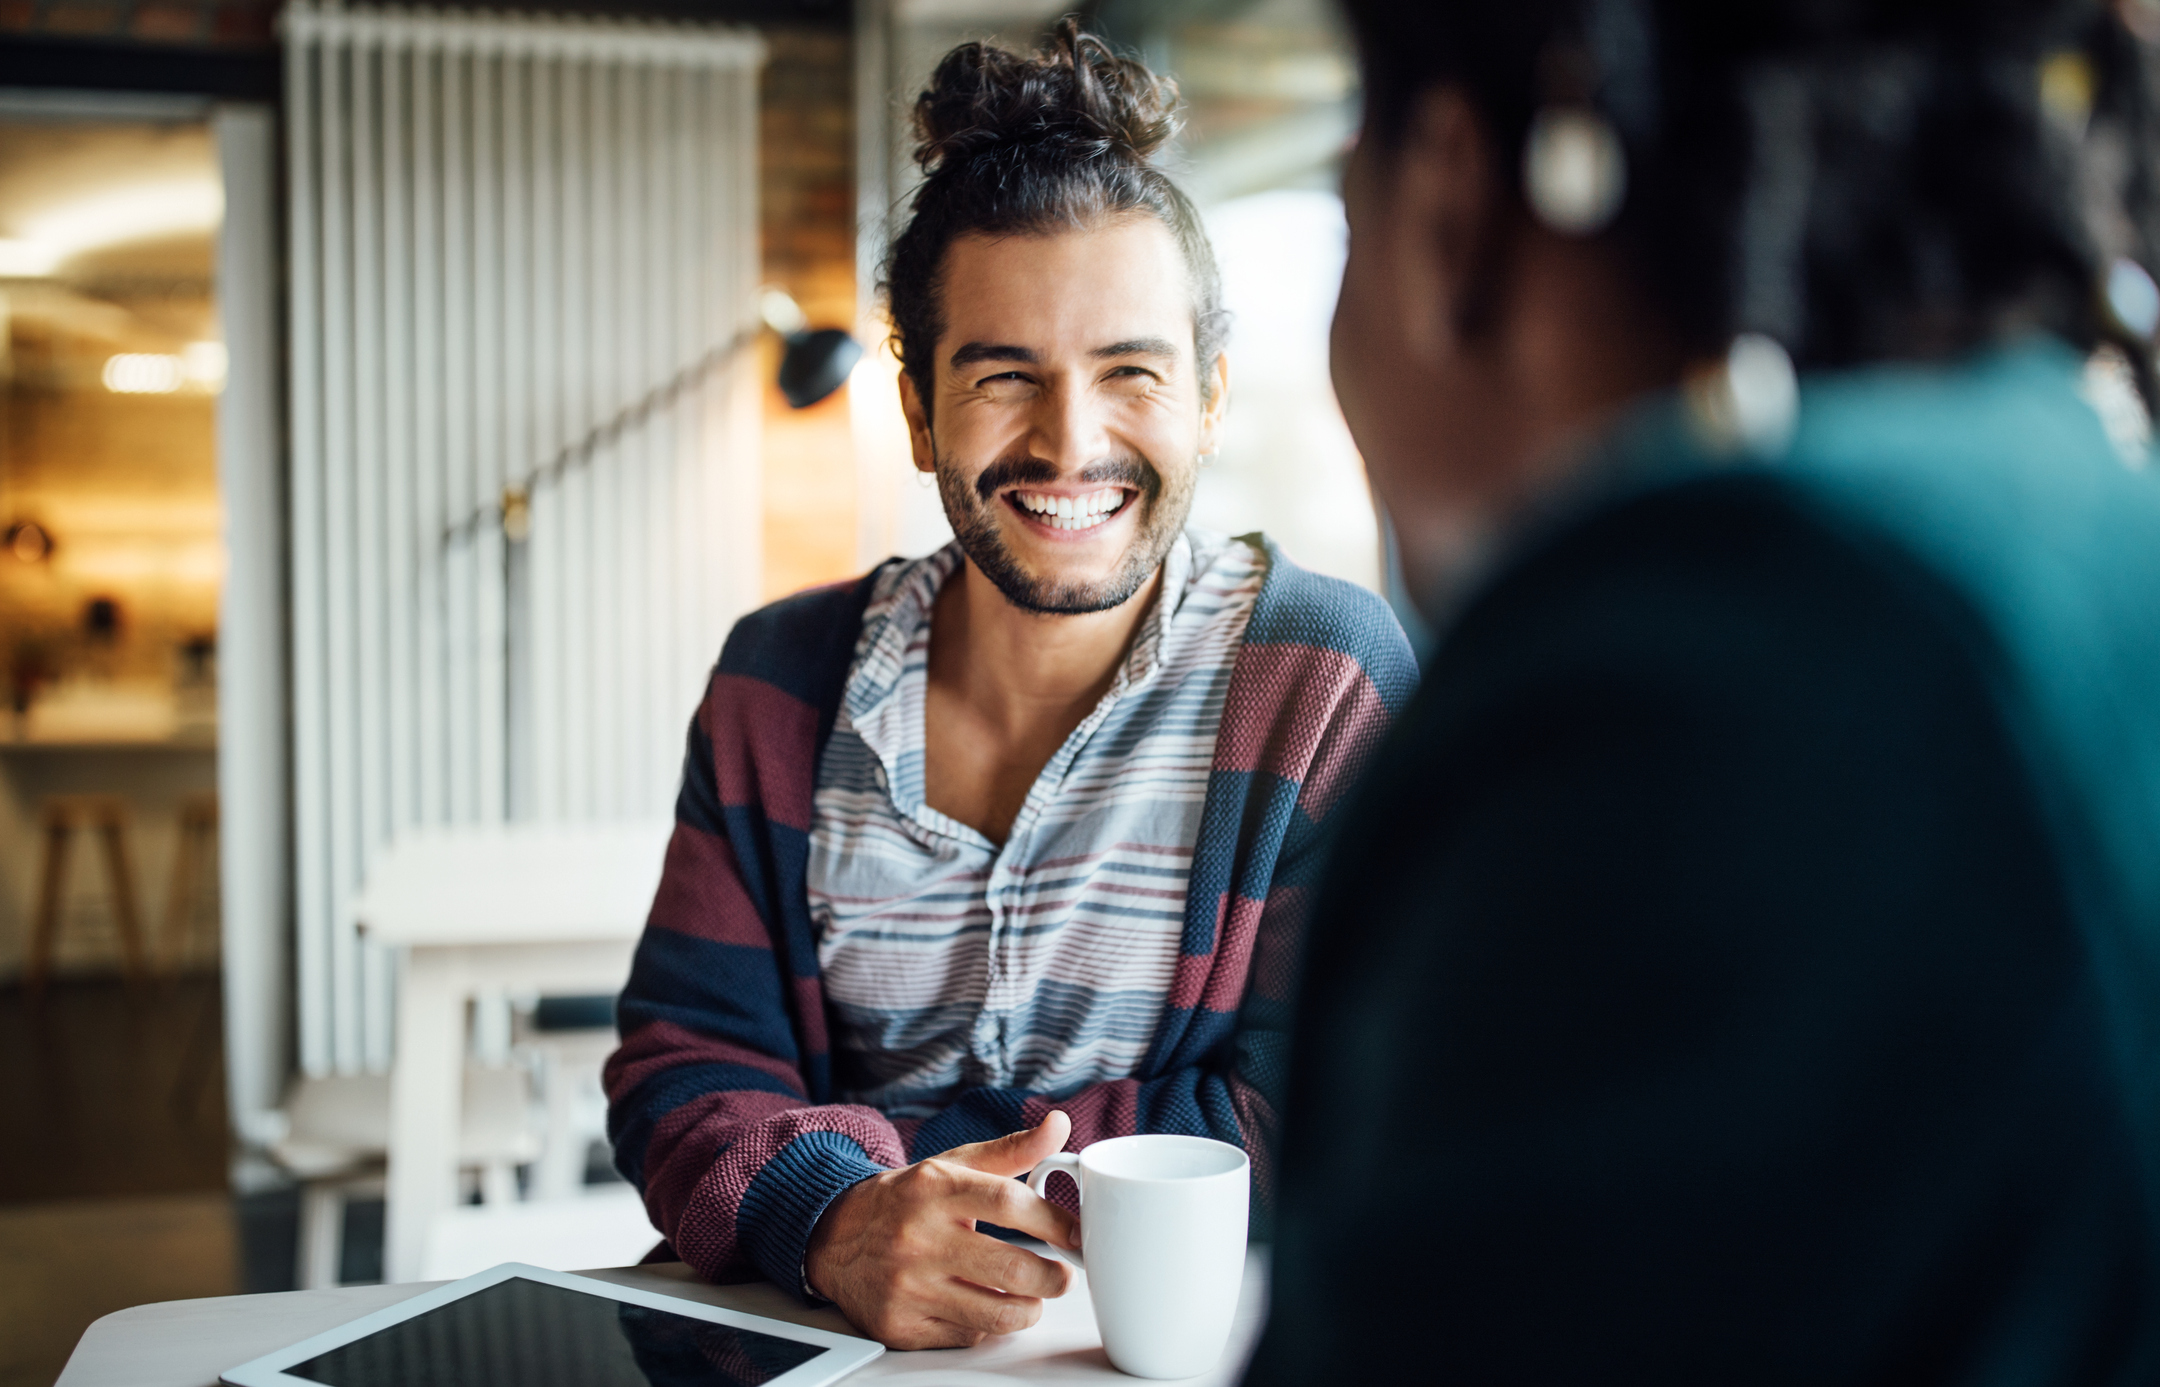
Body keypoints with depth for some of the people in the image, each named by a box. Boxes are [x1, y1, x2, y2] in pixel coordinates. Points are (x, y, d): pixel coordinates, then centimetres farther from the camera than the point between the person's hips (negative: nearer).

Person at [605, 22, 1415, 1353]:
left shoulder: (1327, 678, -7)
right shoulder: (778, 685, 2)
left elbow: (1301, 1133, -11)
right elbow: (685, 1066, 0)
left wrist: (853, 1143, -14)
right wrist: (837, 1218, -21)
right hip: (828, 1335, 2)